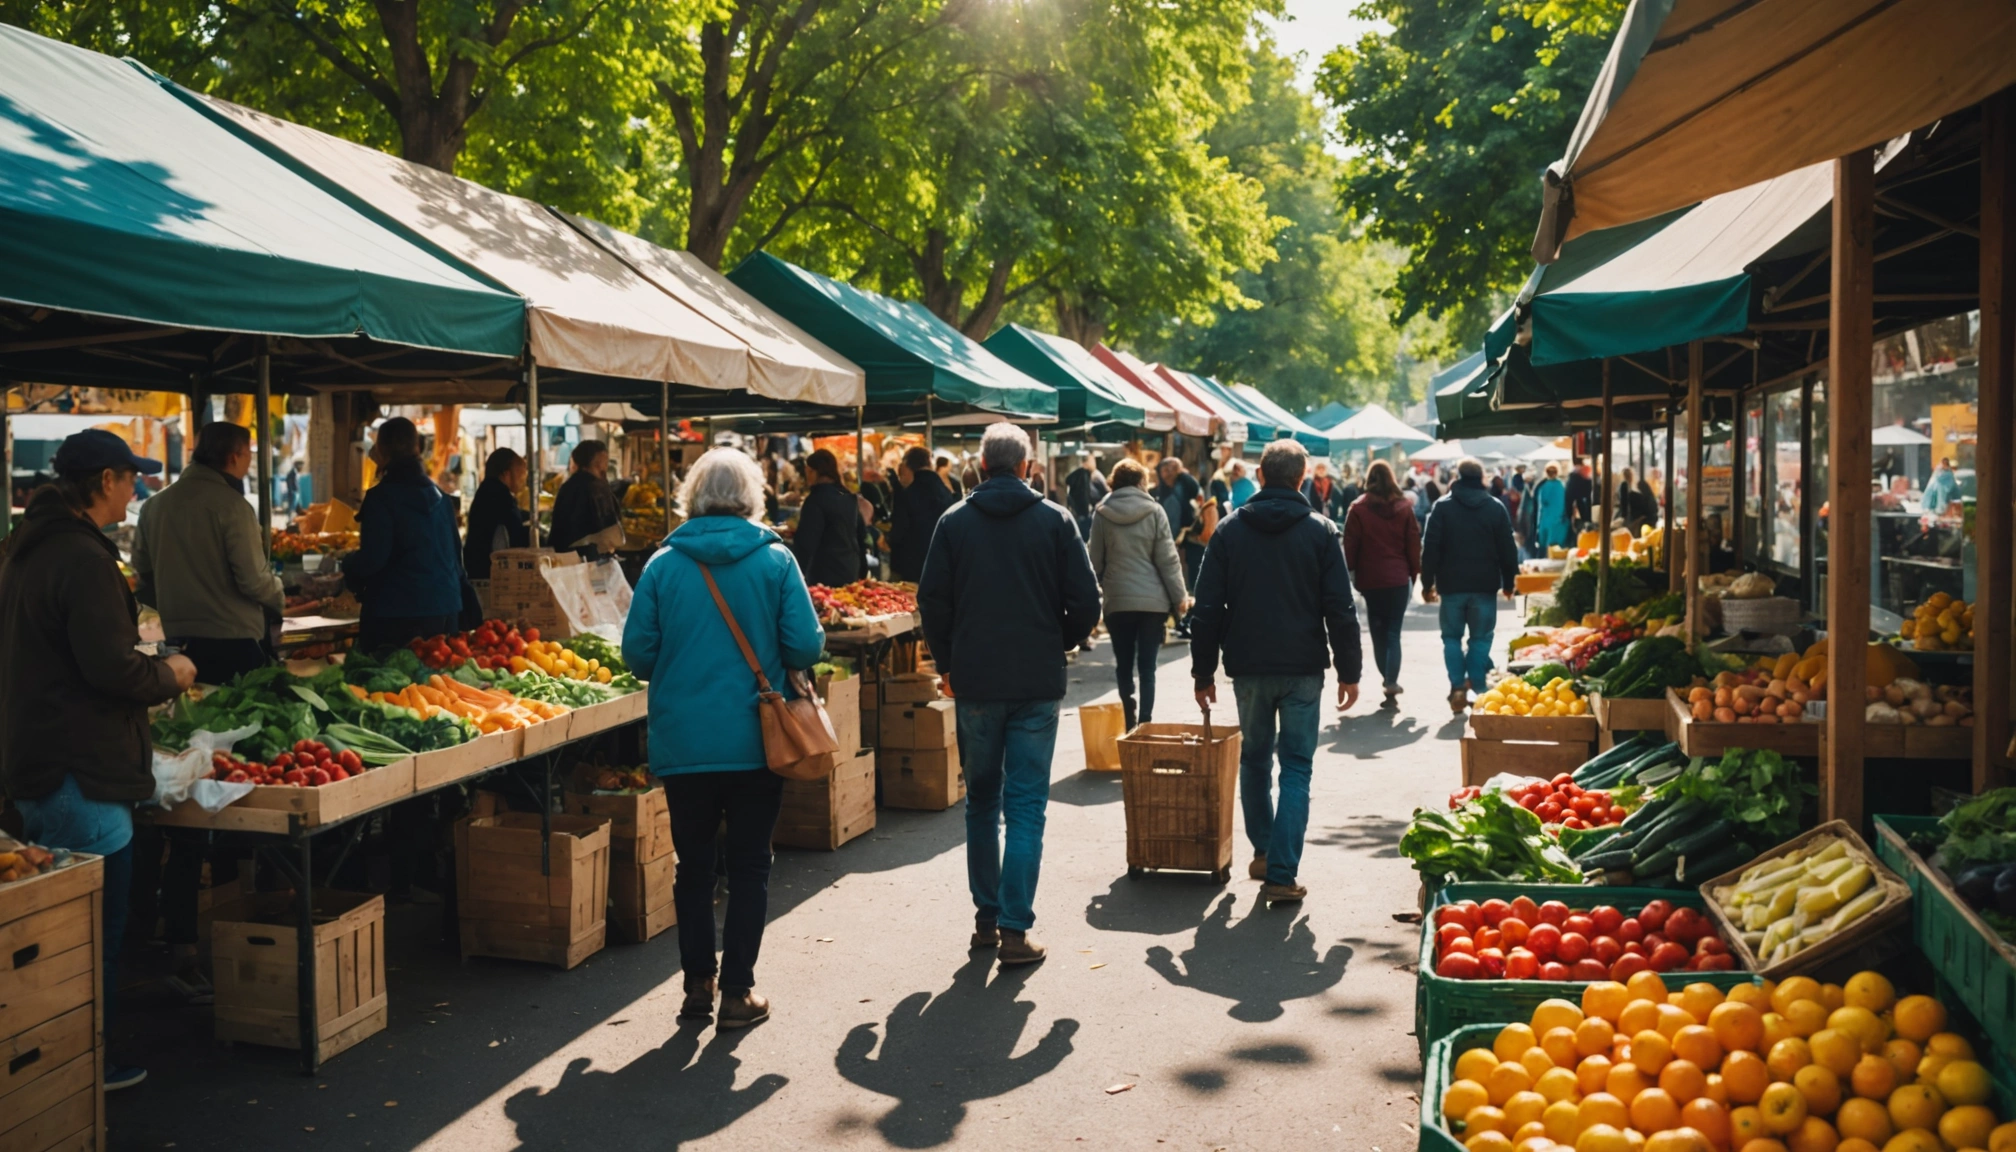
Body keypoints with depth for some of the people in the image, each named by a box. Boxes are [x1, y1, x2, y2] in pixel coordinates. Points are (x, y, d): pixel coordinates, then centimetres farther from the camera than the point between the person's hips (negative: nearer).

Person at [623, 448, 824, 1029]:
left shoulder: (663, 564, -4)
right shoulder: (775, 560, -7)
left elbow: (637, 654, -2)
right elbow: (806, 646, -9)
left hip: (683, 742, 1)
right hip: (756, 740, -1)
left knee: (693, 863, 15)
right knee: (749, 864, 10)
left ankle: (698, 983, 21)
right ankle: (738, 991, 13)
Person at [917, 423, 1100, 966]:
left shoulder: (955, 522, 0)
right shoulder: (1055, 521, -2)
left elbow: (932, 601, 1)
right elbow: (1085, 602, -3)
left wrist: (947, 664, 13)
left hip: (975, 682, 1)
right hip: (1038, 683, -1)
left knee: (981, 801, 15)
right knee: (1026, 805, 2)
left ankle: (986, 919, 20)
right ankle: (1016, 930, -1)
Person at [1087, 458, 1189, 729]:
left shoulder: (1102, 514, 1)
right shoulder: (1153, 511, -3)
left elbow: (1095, 560, 5)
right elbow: (1168, 559, -3)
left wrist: (1099, 591, 18)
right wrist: (1179, 597, 2)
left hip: (1118, 601, 1)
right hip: (1153, 600, -1)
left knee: (1124, 666, 10)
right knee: (1147, 666, 3)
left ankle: (1130, 725, 11)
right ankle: (1145, 723, -3)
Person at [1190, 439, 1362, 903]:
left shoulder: (1230, 531, 1)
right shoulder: (1321, 531, -3)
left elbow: (1206, 609, 1)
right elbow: (1340, 609, -4)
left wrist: (1204, 672, 8)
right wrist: (1348, 670, 4)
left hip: (1248, 668, 2)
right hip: (1303, 668, -1)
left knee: (1254, 760, 19)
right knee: (1296, 768, 3)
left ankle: (1263, 852, 26)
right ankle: (1281, 874, -3)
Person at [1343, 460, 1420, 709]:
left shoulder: (1359, 509, -5)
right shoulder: (1404, 507, 0)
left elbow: (1350, 546, -4)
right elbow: (1414, 544, 2)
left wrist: (1351, 574, 4)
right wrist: (1414, 573, 10)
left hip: (1370, 579, -1)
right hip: (1399, 578, 1)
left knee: (1379, 633, 11)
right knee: (1393, 633, 0)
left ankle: (1389, 682, 14)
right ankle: (1391, 685, -13)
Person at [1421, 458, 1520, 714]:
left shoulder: (1443, 506, -2)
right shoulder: (1496, 508, 3)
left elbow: (1431, 548, -5)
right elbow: (1507, 549, 5)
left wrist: (1427, 583, 1)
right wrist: (1508, 582, 14)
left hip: (1452, 584, -1)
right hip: (1484, 585, 1)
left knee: (1452, 636, 9)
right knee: (1481, 638, 7)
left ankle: (1457, 688, -2)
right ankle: (1477, 689, 0)